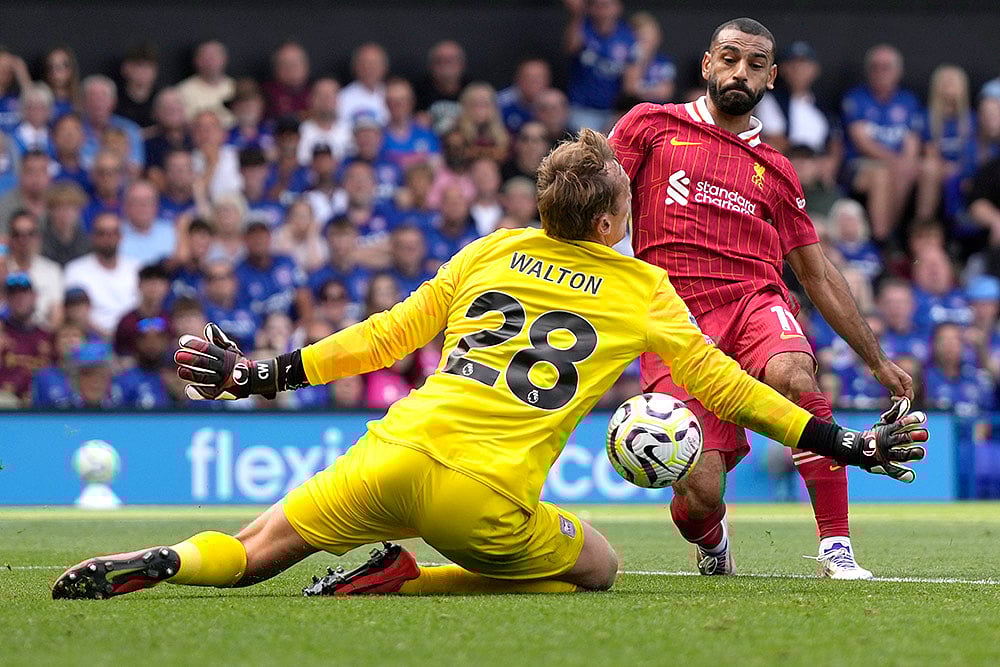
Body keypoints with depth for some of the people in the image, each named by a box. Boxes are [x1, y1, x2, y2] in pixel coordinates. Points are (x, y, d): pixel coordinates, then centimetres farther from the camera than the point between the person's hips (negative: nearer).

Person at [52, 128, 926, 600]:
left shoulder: (492, 251, 16)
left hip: (395, 456, 3)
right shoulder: (642, 290, 8)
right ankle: (406, 580, -2)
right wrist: (834, 441, 22)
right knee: (598, 568, 20)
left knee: (246, 555, 17)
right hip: (486, 499, -3)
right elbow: (714, 380, 13)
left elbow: (387, 335, 17)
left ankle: (155, 564, -20)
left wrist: (267, 375, 27)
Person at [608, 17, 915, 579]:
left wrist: (878, 360, 21)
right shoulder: (652, 126, 13)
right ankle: (711, 540, 24)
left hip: (755, 301, 2)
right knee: (702, 494, -17)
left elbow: (818, 274, 24)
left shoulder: (775, 170, 21)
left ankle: (838, 547, -26)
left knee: (797, 377, -36)